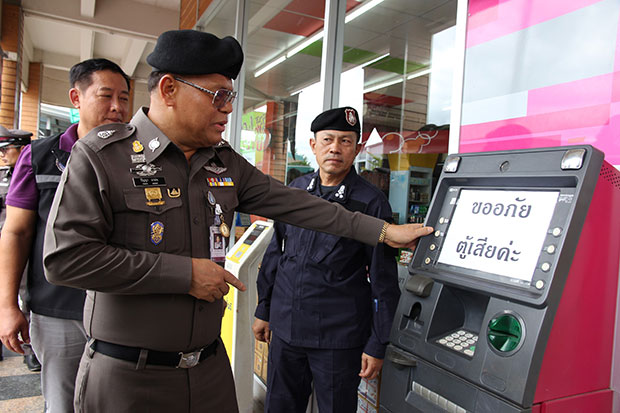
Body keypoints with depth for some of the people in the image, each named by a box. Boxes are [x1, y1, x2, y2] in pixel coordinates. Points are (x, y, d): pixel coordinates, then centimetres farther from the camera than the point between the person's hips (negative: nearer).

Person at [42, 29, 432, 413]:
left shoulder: (226, 163, 5)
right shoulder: (101, 156, -12)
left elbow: (293, 204, 5)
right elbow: (65, 258, -19)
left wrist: (384, 231, 4)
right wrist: (184, 272, -20)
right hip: (127, 376, -4)